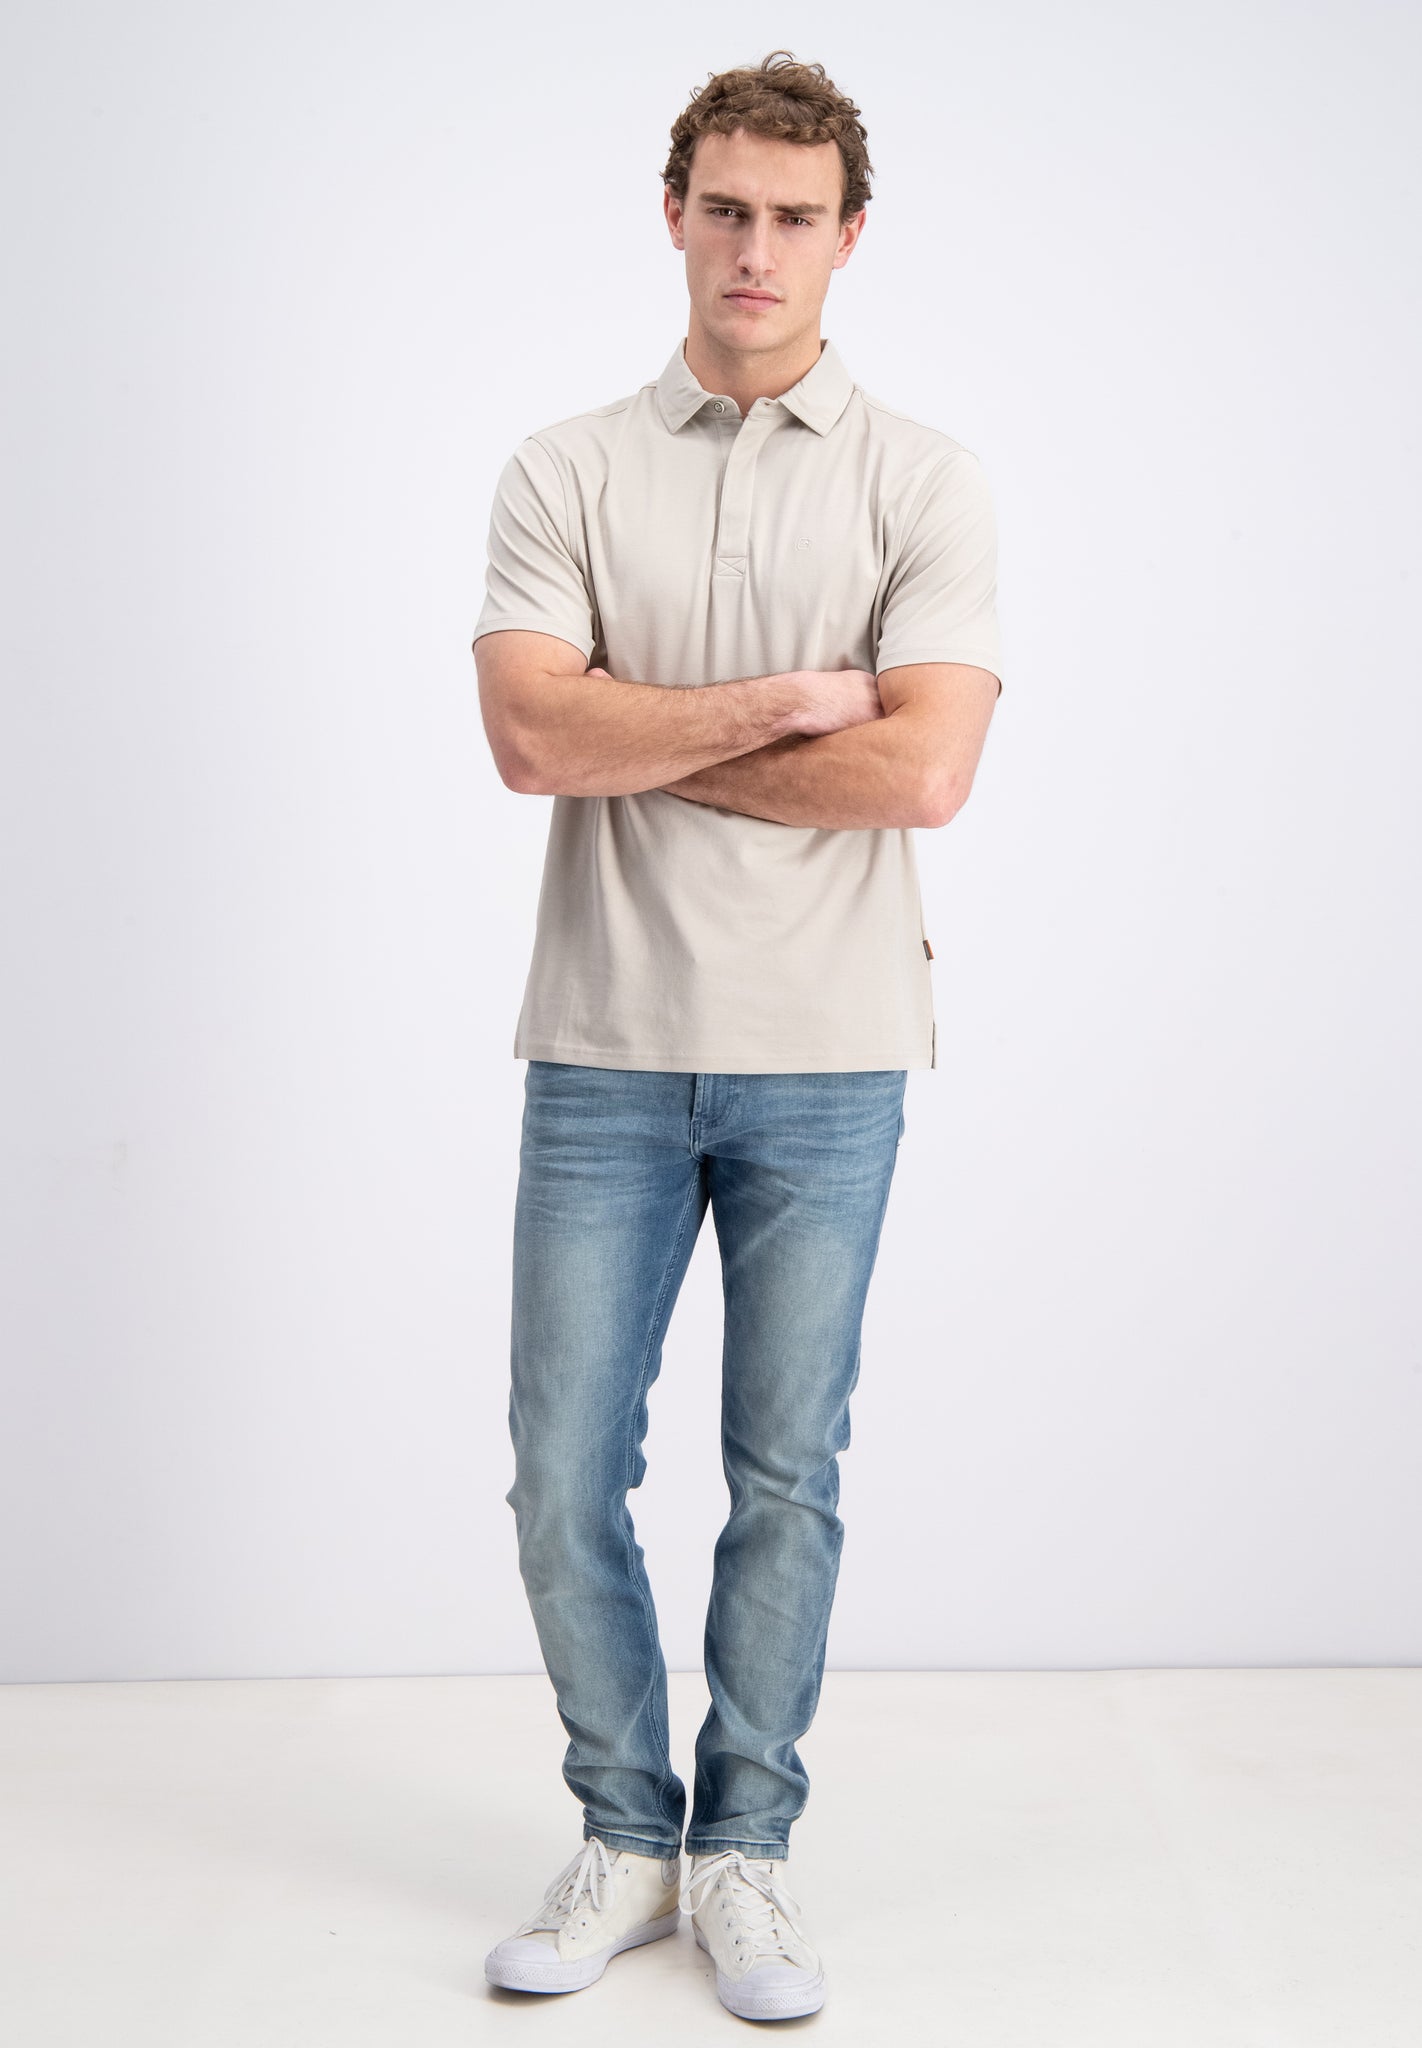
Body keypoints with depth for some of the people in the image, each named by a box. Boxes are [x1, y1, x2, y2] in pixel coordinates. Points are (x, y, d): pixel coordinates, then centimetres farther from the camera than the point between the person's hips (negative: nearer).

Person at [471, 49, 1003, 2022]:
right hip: (606, 1046, 1)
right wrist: (788, 702, -12)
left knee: (787, 1475, 7)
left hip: (824, 1058, -1)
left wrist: (646, 739, -8)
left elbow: (925, 767, -13)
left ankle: (744, 1851, 24)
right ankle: (623, 1837, 24)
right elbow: (533, 733, -10)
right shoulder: (564, 471, 5)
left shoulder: (925, 483, 1)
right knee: (567, 1468, 4)